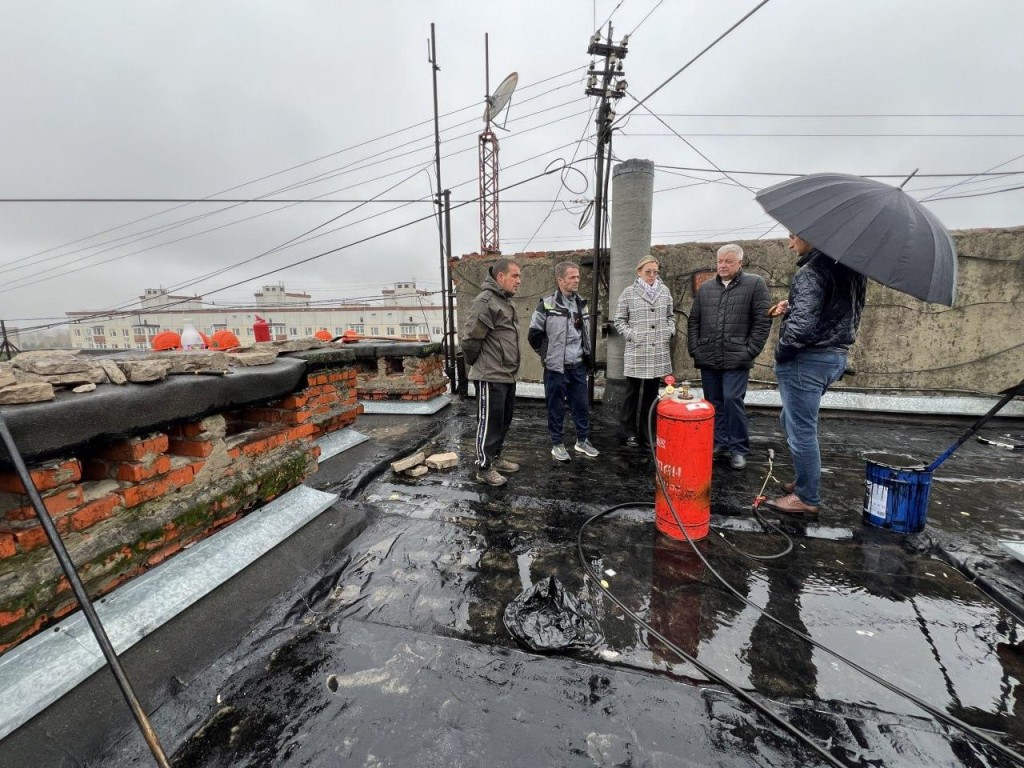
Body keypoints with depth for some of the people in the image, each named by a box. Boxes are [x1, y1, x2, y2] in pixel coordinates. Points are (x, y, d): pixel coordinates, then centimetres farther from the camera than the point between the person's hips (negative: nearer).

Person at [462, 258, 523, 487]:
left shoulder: (505, 301, 15)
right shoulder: (486, 301, -17)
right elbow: (470, 338, -19)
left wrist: (511, 368, 18)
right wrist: (476, 363, -5)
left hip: (508, 376, 10)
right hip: (491, 377, -10)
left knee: (504, 421, 18)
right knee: (489, 423, 1)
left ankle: (495, 458, 33)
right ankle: (483, 468, 14)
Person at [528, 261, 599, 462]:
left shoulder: (581, 303, 9)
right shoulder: (547, 305, -11)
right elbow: (534, 335, -5)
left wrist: (585, 353, 17)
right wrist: (548, 353, 2)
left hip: (579, 366, 5)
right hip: (556, 367, -5)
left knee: (582, 405, 12)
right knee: (556, 408, 6)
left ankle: (583, 441, 29)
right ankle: (557, 444, 21)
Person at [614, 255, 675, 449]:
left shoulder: (664, 291, 9)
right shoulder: (629, 293, 0)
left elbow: (670, 316, 19)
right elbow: (619, 320, 4)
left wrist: (670, 333, 3)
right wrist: (632, 336, -8)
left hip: (659, 352, 3)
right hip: (637, 352, -3)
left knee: (652, 394, 10)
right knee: (633, 393, 5)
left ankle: (648, 433, 22)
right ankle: (630, 433, 18)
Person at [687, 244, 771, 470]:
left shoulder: (755, 284, 1)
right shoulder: (705, 288, 13)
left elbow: (762, 321, -3)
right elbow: (694, 321, 14)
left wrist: (749, 351, -9)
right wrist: (694, 349, 5)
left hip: (736, 359, -4)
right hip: (708, 358, 4)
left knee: (733, 401, -6)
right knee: (713, 403, 10)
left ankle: (738, 449, 8)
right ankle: (718, 442, 23)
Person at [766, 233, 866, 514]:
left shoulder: (811, 271, -18)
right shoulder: (849, 268, 11)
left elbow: (801, 325, -27)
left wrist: (781, 353, -11)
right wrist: (790, 305, 7)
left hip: (807, 361, -10)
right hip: (836, 356, 10)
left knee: (801, 430, 2)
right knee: (792, 420, 24)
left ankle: (807, 498, 15)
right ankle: (803, 480, 35)